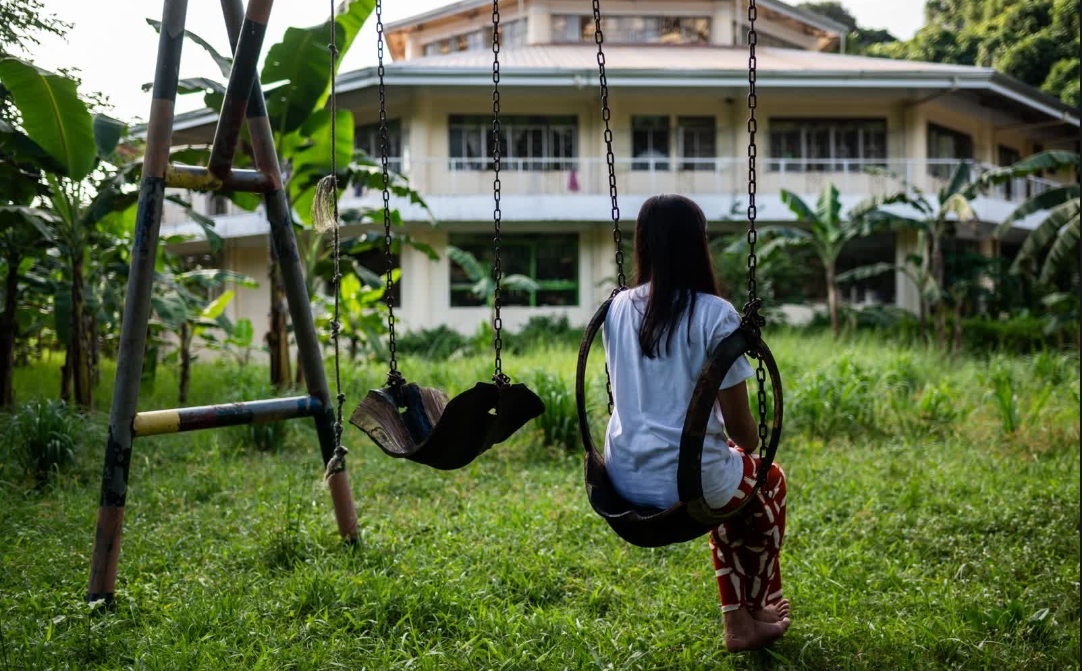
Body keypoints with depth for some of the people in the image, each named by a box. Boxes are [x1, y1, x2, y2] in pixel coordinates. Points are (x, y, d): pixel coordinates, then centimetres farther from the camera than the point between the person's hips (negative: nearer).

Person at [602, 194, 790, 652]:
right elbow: (739, 426, -11)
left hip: (624, 480, 5)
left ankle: (737, 622, 38)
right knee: (766, 479, 29)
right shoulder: (714, 314, -14)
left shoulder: (619, 308, 2)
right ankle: (757, 609, 42)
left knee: (731, 480, 34)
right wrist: (751, 446, 14)